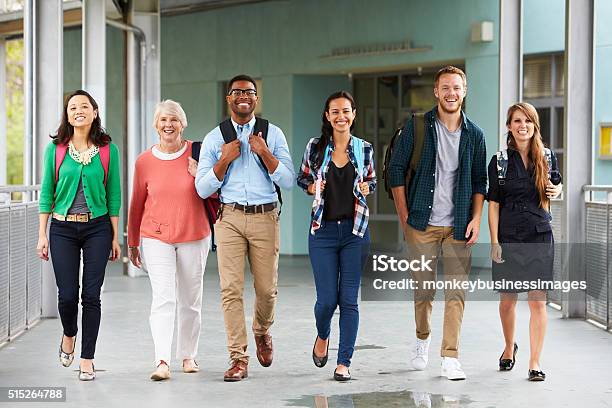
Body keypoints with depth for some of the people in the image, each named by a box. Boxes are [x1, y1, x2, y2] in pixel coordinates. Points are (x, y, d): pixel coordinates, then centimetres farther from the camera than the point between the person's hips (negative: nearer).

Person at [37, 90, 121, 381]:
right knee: (67, 294, -2)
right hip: (63, 228, 0)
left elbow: (114, 196, 4)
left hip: (98, 227, 0)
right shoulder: (55, 149, 2)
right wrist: (42, 235, 1)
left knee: (91, 294, -1)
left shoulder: (108, 150, 1)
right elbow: (47, 193, 5)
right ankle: (69, 335, 31)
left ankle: (87, 360, 9)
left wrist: (115, 237, 2)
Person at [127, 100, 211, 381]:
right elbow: (137, 203, 10)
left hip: (194, 236, 1)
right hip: (156, 238, -1)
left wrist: (201, 175, -13)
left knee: (190, 300, 10)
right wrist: (132, 242, 15)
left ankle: (188, 355, 26)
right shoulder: (144, 161, 1)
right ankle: (162, 362, -21)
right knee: (163, 298, -13)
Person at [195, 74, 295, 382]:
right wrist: (225, 159, -8)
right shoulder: (214, 139, 7)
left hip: (265, 217, 0)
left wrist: (264, 153, -12)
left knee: (266, 288, 4)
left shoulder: (273, 134, 7)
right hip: (229, 217, 0)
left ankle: (262, 332, 36)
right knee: (231, 289, -6)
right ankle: (238, 359, -2)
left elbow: (287, 181, 0)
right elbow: (203, 189, 3)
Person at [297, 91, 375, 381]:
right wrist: (313, 188, -8)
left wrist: (366, 188, -6)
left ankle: (344, 362, 6)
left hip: (355, 230, 1)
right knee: (327, 299, -3)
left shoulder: (364, 149, 3)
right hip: (323, 230, -1)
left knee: (349, 299, -1)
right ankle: (322, 336, 31)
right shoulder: (315, 147, 1)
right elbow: (302, 179, 13)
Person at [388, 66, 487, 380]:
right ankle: (422, 338, 33)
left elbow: (480, 182, 12)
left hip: (458, 225, 1)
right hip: (422, 224, -1)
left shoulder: (474, 135, 6)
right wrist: (404, 216, -2)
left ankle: (450, 357, -2)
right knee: (423, 288, 8)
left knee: (456, 291, -4)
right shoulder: (418, 127, 0)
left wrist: (476, 219, 0)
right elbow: (396, 171, 1)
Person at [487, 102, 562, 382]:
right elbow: (493, 204, 0)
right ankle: (509, 348, 36)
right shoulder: (500, 161, 0)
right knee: (507, 299, 11)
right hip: (508, 237, 0)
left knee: (538, 300, -5)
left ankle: (535, 363, 0)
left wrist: (556, 191, -4)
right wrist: (494, 242, -7)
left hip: (539, 236, 0)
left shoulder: (547, 158, 4)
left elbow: (557, 183, 21)